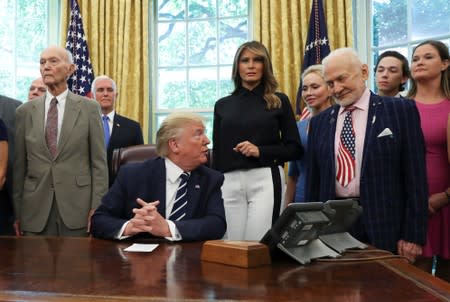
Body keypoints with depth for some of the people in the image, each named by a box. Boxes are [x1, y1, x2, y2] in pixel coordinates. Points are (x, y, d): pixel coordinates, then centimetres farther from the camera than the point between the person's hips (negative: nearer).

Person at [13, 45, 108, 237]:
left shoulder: (89, 108, 2)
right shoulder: (25, 111, 8)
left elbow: (99, 162, 0)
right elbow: (19, 166, 8)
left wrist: (97, 208, -6)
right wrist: (17, 213, 6)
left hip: (77, 208, -1)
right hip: (35, 211, 2)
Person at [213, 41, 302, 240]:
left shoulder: (279, 102, 6)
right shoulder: (223, 105, 12)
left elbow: (295, 149, 3)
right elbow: (217, 152, 14)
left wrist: (260, 151, -10)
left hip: (266, 180, -2)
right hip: (230, 182, 3)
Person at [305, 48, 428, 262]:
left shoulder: (401, 110, 0)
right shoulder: (319, 122, 11)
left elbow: (415, 177, -4)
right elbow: (313, 181, 13)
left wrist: (413, 236, -8)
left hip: (384, 229, -3)